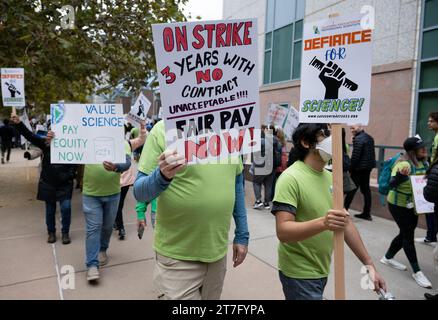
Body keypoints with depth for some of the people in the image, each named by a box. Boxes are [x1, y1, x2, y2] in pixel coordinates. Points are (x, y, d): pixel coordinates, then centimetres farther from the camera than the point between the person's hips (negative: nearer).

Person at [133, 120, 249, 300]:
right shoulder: (164, 129, -12)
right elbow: (139, 191, -11)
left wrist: (242, 235, 10)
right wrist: (162, 176, -32)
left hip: (218, 251, 5)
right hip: (178, 256, -4)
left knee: (211, 297, 21)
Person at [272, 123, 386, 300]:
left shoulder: (329, 177, 3)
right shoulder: (291, 178, -21)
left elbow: (346, 222, 6)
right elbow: (283, 232, -27)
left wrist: (369, 264, 4)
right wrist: (323, 223, -41)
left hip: (321, 270, 8)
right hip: (299, 274, -8)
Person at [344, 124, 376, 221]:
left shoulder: (358, 139, -15)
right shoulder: (370, 137, 12)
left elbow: (355, 156, -19)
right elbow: (371, 153, 16)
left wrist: (351, 168, -12)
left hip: (359, 168, -8)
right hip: (368, 167, 8)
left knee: (352, 189, -1)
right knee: (366, 189, 11)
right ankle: (366, 213, 15)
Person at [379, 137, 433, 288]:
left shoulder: (424, 163, -1)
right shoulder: (404, 164, -24)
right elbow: (392, 185, -31)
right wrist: (400, 176, -49)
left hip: (413, 205, 8)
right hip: (398, 205, -8)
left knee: (406, 233, 17)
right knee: (408, 235, 0)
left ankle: (388, 257, 35)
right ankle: (416, 271, 12)